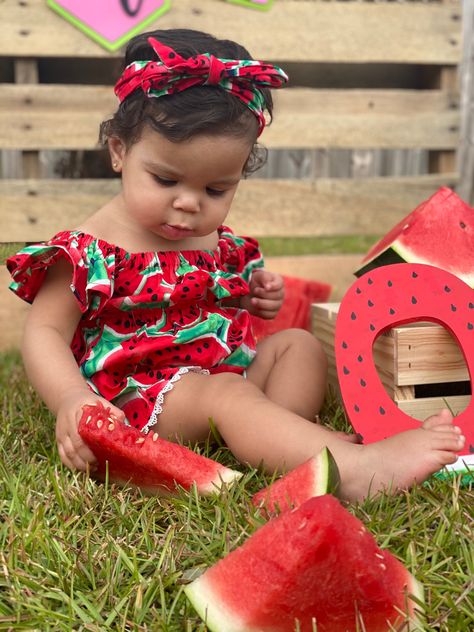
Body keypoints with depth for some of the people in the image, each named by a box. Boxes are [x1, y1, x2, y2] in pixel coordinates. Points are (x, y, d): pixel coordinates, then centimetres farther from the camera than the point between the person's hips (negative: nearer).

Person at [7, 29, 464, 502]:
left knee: (298, 344, 3)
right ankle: (353, 469, -51)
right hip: (139, 396, -8)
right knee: (223, 394, -34)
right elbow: (45, 333, -12)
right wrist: (72, 400, -31)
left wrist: (255, 297, 6)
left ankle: (287, 439, -25)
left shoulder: (220, 242, 10)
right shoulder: (90, 250, -11)